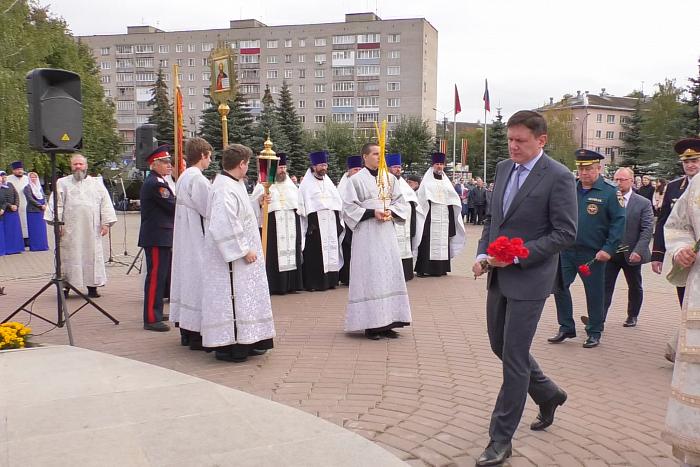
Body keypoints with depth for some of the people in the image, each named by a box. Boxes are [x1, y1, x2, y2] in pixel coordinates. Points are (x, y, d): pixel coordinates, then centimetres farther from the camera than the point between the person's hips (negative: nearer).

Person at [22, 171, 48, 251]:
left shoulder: (39, 187, 16)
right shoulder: (27, 187, -4)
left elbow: (44, 197, 13)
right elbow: (30, 199, -12)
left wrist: (45, 205, -6)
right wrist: (41, 205, -16)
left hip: (41, 211, 6)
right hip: (32, 211, -6)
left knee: (42, 229, 7)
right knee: (34, 229, -3)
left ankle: (42, 246, 12)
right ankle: (34, 247, 0)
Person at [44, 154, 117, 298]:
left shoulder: (97, 184, 13)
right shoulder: (62, 183, 9)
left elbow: (105, 204, 8)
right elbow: (56, 204, 3)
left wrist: (106, 223, -1)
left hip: (91, 230, 2)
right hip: (70, 230, -1)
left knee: (92, 256, 2)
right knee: (69, 257, -2)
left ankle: (92, 287, 8)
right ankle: (64, 287, 3)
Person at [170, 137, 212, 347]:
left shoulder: (183, 177, 12)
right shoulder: (198, 179, -18)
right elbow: (209, 211, -17)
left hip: (183, 239, 10)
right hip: (198, 238, -10)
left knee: (186, 275, 13)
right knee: (198, 280, -6)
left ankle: (186, 332, 20)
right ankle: (197, 335, -2)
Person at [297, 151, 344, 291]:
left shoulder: (328, 182, 17)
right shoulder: (307, 184, -1)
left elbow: (337, 203, 16)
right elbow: (304, 206, -7)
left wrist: (338, 223, 8)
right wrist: (311, 225, -15)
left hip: (331, 223, 6)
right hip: (315, 224, -6)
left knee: (331, 251, 6)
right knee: (315, 254, -7)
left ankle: (330, 280, 12)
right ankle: (314, 283, -3)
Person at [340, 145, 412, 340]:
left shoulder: (390, 178, 10)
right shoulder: (355, 180, -3)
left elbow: (401, 202, 13)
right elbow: (349, 207, -7)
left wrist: (391, 212, -8)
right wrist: (373, 213, -16)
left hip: (387, 232, 5)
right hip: (366, 234, -5)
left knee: (390, 273, 4)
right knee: (369, 275, -5)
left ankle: (387, 322, 11)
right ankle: (370, 324, 0)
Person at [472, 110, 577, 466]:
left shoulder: (559, 177, -12)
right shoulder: (503, 168, 8)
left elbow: (565, 234, -14)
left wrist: (517, 255, -20)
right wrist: (482, 253, 1)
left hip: (529, 279, -7)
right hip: (498, 276, 8)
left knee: (513, 357, -2)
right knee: (500, 346, 18)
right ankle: (548, 394, 42)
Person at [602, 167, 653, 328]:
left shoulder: (643, 203, -4)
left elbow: (647, 230, -8)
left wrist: (638, 251, -19)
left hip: (631, 254, 0)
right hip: (609, 253, 0)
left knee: (635, 287, 15)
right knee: (605, 285, -5)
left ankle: (632, 316, 32)